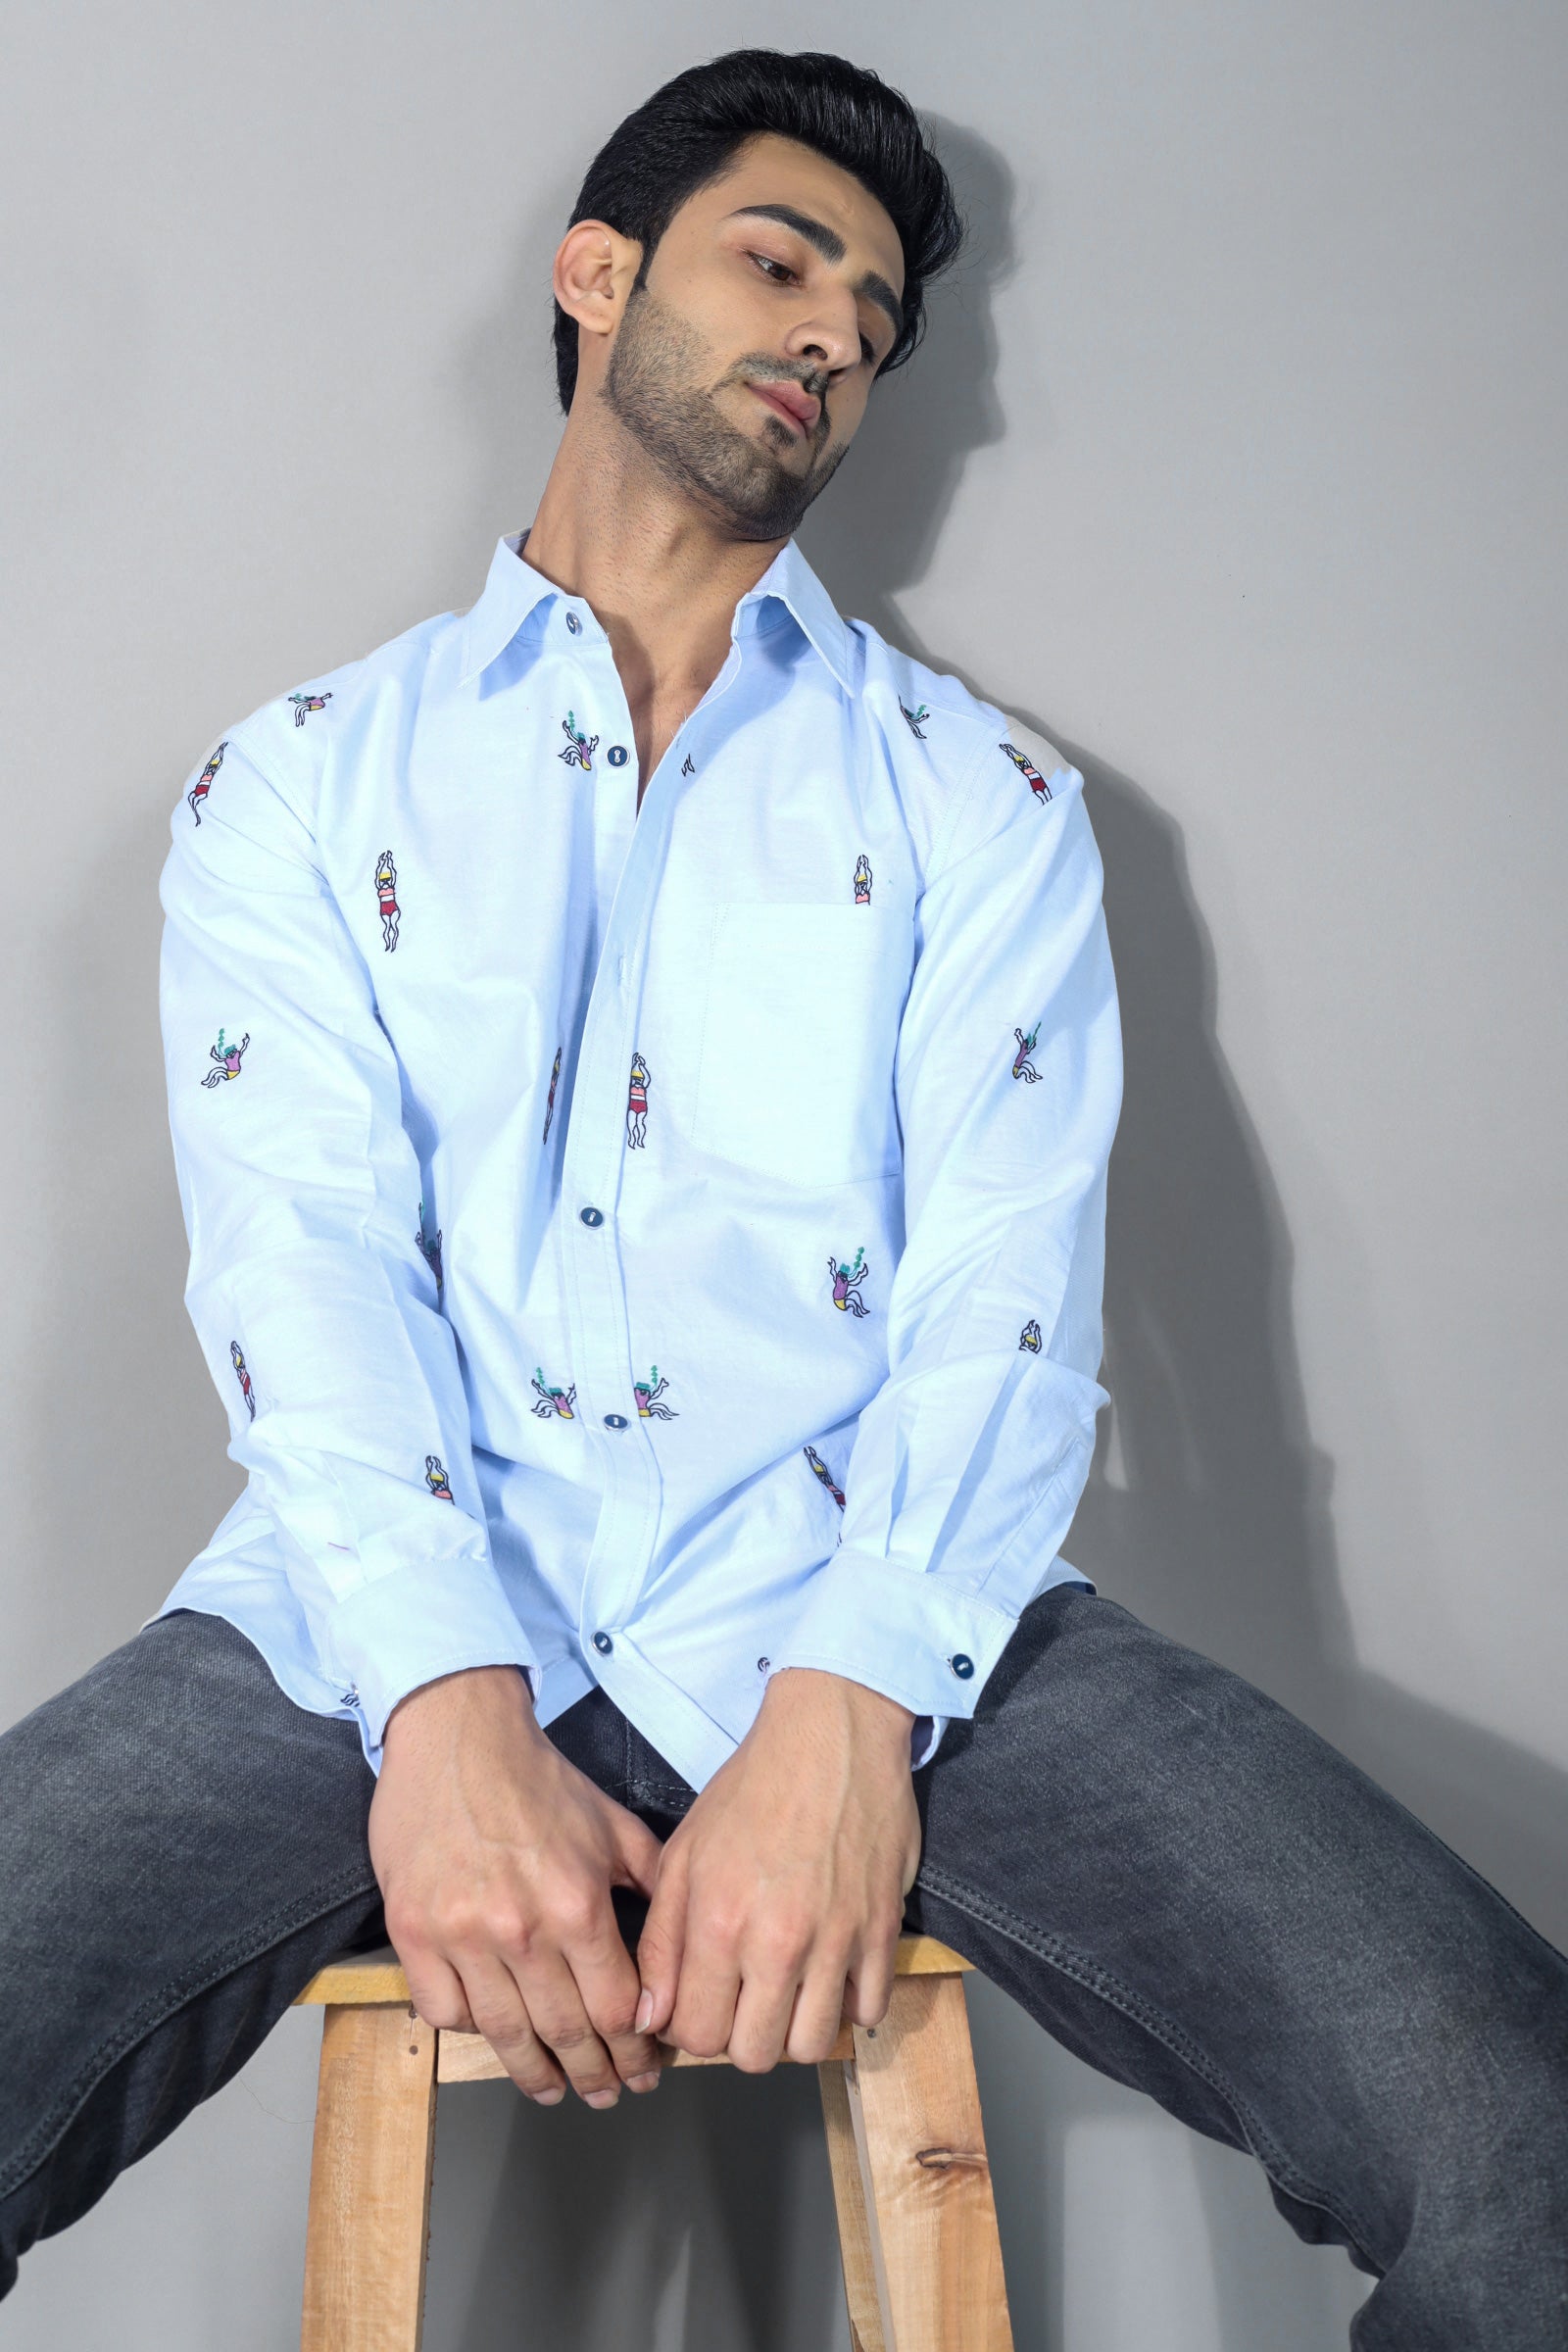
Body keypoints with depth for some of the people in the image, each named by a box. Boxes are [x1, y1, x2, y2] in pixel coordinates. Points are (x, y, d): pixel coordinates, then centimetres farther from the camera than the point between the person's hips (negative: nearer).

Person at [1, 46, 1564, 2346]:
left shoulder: (977, 795, 15)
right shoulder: (299, 783, 15)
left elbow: (1006, 1292, 2)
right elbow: (302, 1262, 0)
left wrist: (843, 1712, -16)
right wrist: (446, 1713, -17)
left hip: (872, 1616, 1)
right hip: (400, 1612, 0)